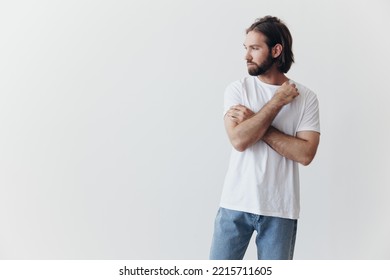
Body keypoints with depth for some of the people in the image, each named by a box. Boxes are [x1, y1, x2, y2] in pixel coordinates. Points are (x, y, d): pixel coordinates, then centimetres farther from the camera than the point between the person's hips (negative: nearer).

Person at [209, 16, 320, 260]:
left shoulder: (306, 97, -2)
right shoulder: (238, 89, -1)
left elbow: (305, 153, -13)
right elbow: (239, 140, -16)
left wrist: (257, 124, -13)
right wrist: (277, 101, -13)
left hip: (280, 209, 0)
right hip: (236, 204, 1)